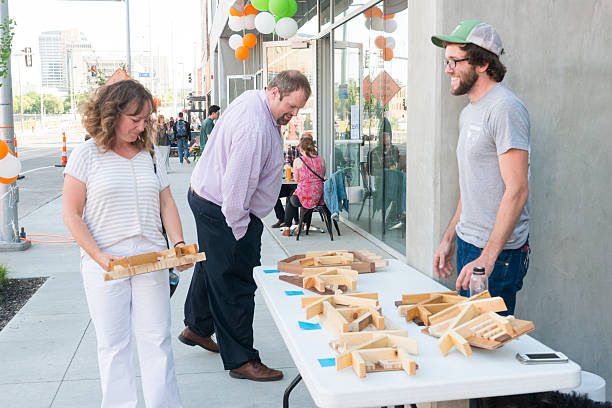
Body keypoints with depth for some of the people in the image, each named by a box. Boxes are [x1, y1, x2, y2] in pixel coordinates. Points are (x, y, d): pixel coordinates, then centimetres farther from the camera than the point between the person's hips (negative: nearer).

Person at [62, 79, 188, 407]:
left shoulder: (151, 154, 10)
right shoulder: (86, 155, -2)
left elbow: (166, 204, 13)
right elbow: (71, 214, -4)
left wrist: (178, 244, -2)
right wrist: (99, 257, -15)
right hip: (104, 264, -2)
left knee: (157, 338, 5)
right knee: (113, 343, 7)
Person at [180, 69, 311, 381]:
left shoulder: (252, 100, 6)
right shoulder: (255, 126, -29)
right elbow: (237, 183, -30)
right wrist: (238, 230, -20)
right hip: (222, 212, -11)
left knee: (211, 267, 26)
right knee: (235, 284, -2)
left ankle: (197, 328, 47)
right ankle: (240, 360, 11)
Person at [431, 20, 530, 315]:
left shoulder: (504, 109, -16)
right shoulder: (468, 113, 14)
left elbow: (517, 190, -22)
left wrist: (487, 257, -25)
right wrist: (449, 239, 17)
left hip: (498, 252, -9)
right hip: (467, 245, 9)